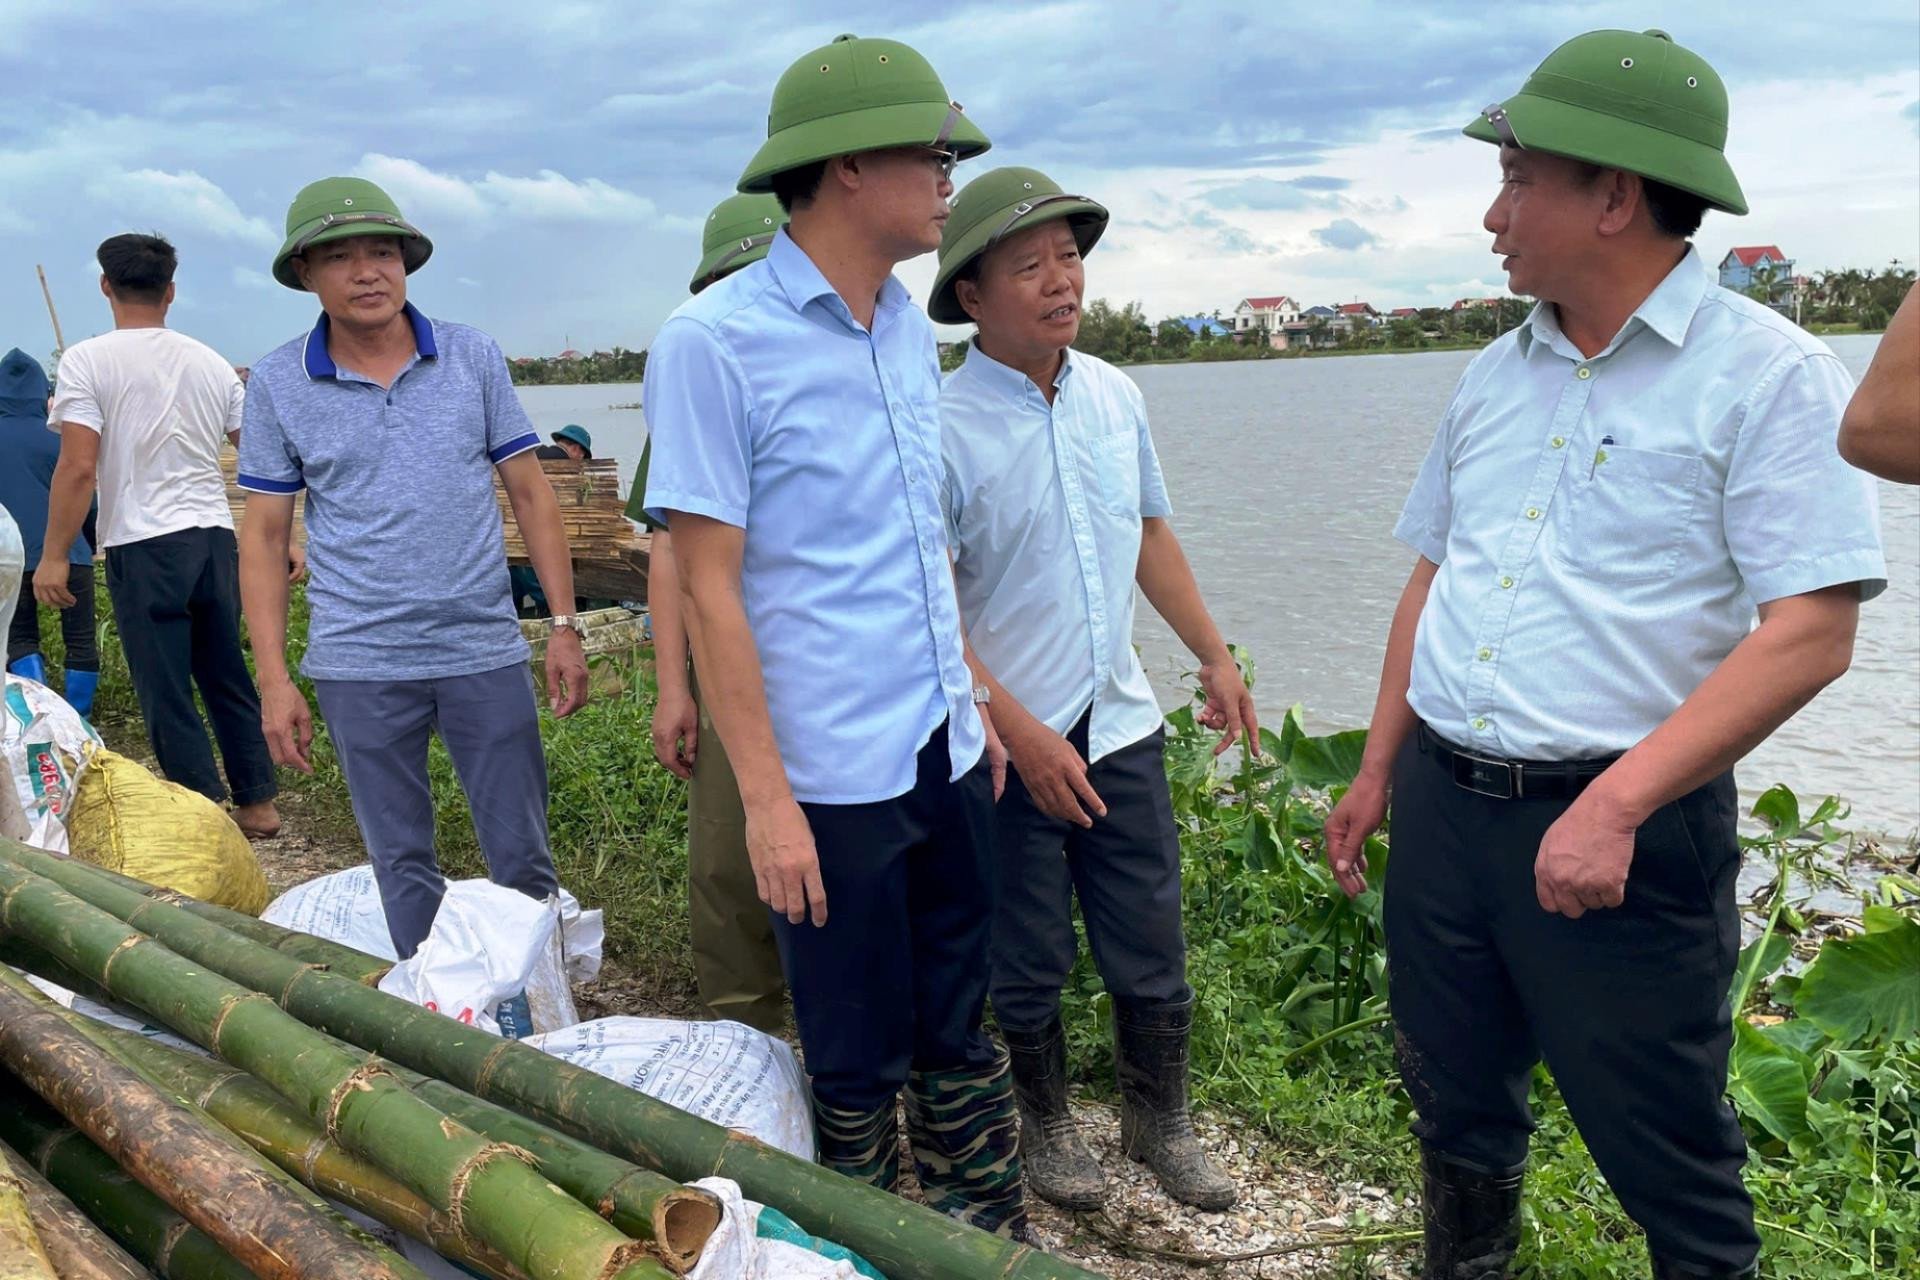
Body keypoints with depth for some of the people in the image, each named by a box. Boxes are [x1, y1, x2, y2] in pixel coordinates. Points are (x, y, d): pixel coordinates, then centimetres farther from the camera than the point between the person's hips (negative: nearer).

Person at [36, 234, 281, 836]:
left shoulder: (87, 361, -4)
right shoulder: (211, 363, 10)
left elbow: (77, 467, -12)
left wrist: (54, 555, -6)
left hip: (143, 544, -5)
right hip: (215, 537, 5)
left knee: (166, 693, 3)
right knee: (227, 676, 15)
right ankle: (258, 802, 21)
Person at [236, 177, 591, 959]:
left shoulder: (473, 357, 1)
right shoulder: (277, 384, 0)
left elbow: (529, 492, 3)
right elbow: (263, 535, 3)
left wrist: (564, 627, -2)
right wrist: (274, 680, -2)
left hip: (485, 652, 0)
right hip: (359, 667, 0)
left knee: (522, 857, 6)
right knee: (402, 865, 11)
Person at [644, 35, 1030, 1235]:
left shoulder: (910, 325, 8)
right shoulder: (715, 342, -14)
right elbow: (709, 585, -14)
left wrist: (974, 695, 16)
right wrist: (764, 797, -15)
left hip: (947, 751, 6)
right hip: (832, 775, -6)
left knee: (960, 1030, 19)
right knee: (860, 1063, 11)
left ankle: (991, 1235, 36)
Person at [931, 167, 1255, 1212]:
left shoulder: (1114, 394, 4)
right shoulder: (943, 427, -15)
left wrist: (1214, 655, 15)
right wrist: (1020, 732, -18)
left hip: (1120, 723, 5)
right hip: (1009, 744, -5)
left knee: (1152, 951, 13)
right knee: (1030, 965, 11)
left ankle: (1160, 1123, 35)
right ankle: (1045, 1125, 35)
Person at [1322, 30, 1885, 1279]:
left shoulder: (1767, 373, -11)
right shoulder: (1497, 375, 10)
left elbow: (1811, 633, -18)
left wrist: (1614, 805, -24)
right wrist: (1378, 773, 14)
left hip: (1628, 828, -6)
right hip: (1441, 806, 6)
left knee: (1668, 1160, 8)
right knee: (1460, 1122, 20)